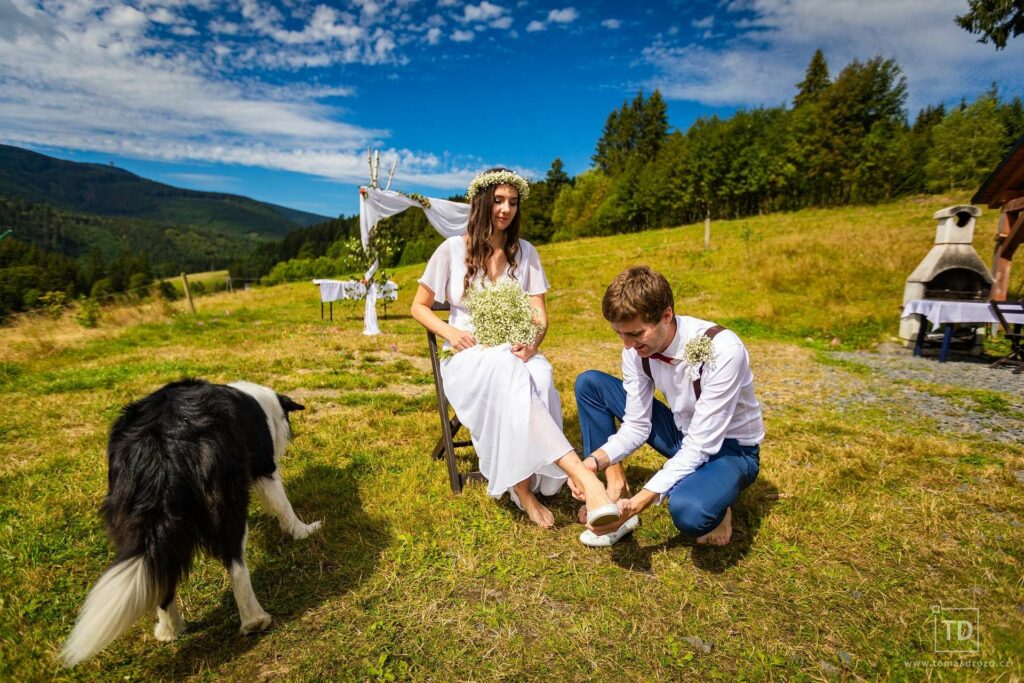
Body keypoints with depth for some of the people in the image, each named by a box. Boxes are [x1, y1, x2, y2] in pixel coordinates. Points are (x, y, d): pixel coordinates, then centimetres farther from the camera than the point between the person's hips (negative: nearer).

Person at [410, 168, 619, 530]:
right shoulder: (453, 249, 1)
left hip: (515, 351, 3)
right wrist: (449, 332, -13)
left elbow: (540, 316, 4)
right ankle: (581, 475, -45)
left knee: (540, 374, -36)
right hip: (468, 356, -2)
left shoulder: (525, 252, 8)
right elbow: (419, 306, 7)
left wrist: (532, 342, -19)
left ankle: (522, 486, -31)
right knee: (509, 375, -39)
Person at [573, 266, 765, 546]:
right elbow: (636, 427, -8)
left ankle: (716, 506, -3)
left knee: (688, 511, -40)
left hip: (729, 448, -6)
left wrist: (636, 505, -36)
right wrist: (593, 461, -27)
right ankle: (615, 486, -6)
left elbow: (700, 448, -31)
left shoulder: (722, 350, -33)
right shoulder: (637, 347, -15)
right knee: (589, 383, -6)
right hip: (683, 435, 6)